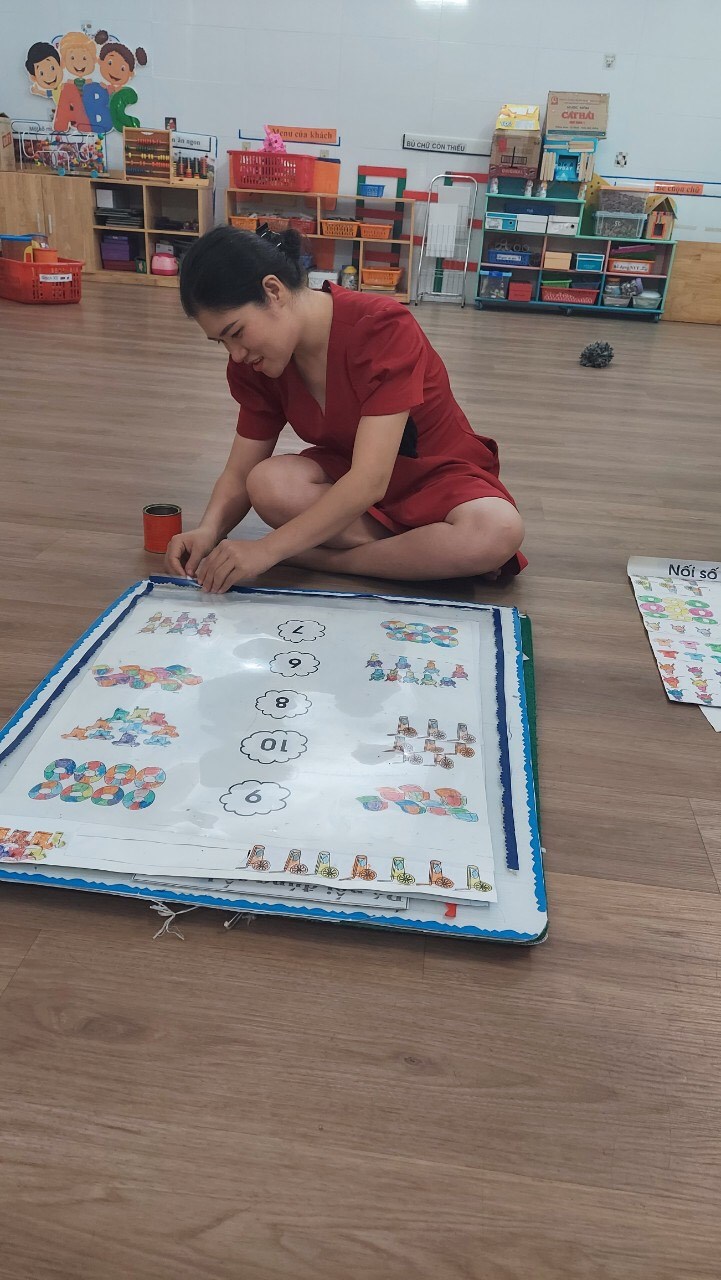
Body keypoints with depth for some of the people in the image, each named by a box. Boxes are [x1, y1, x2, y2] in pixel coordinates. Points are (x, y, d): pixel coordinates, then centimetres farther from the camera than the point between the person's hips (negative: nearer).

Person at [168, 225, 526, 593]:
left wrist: (267, 549, -38)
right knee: (269, 484, -30)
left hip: (435, 474, -4)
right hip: (341, 474, 4)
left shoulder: (382, 327, -28)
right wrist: (209, 530, -28)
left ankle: (323, 559, -24)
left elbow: (369, 480, -34)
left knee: (499, 530, -37)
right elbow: (241, 472, -6)